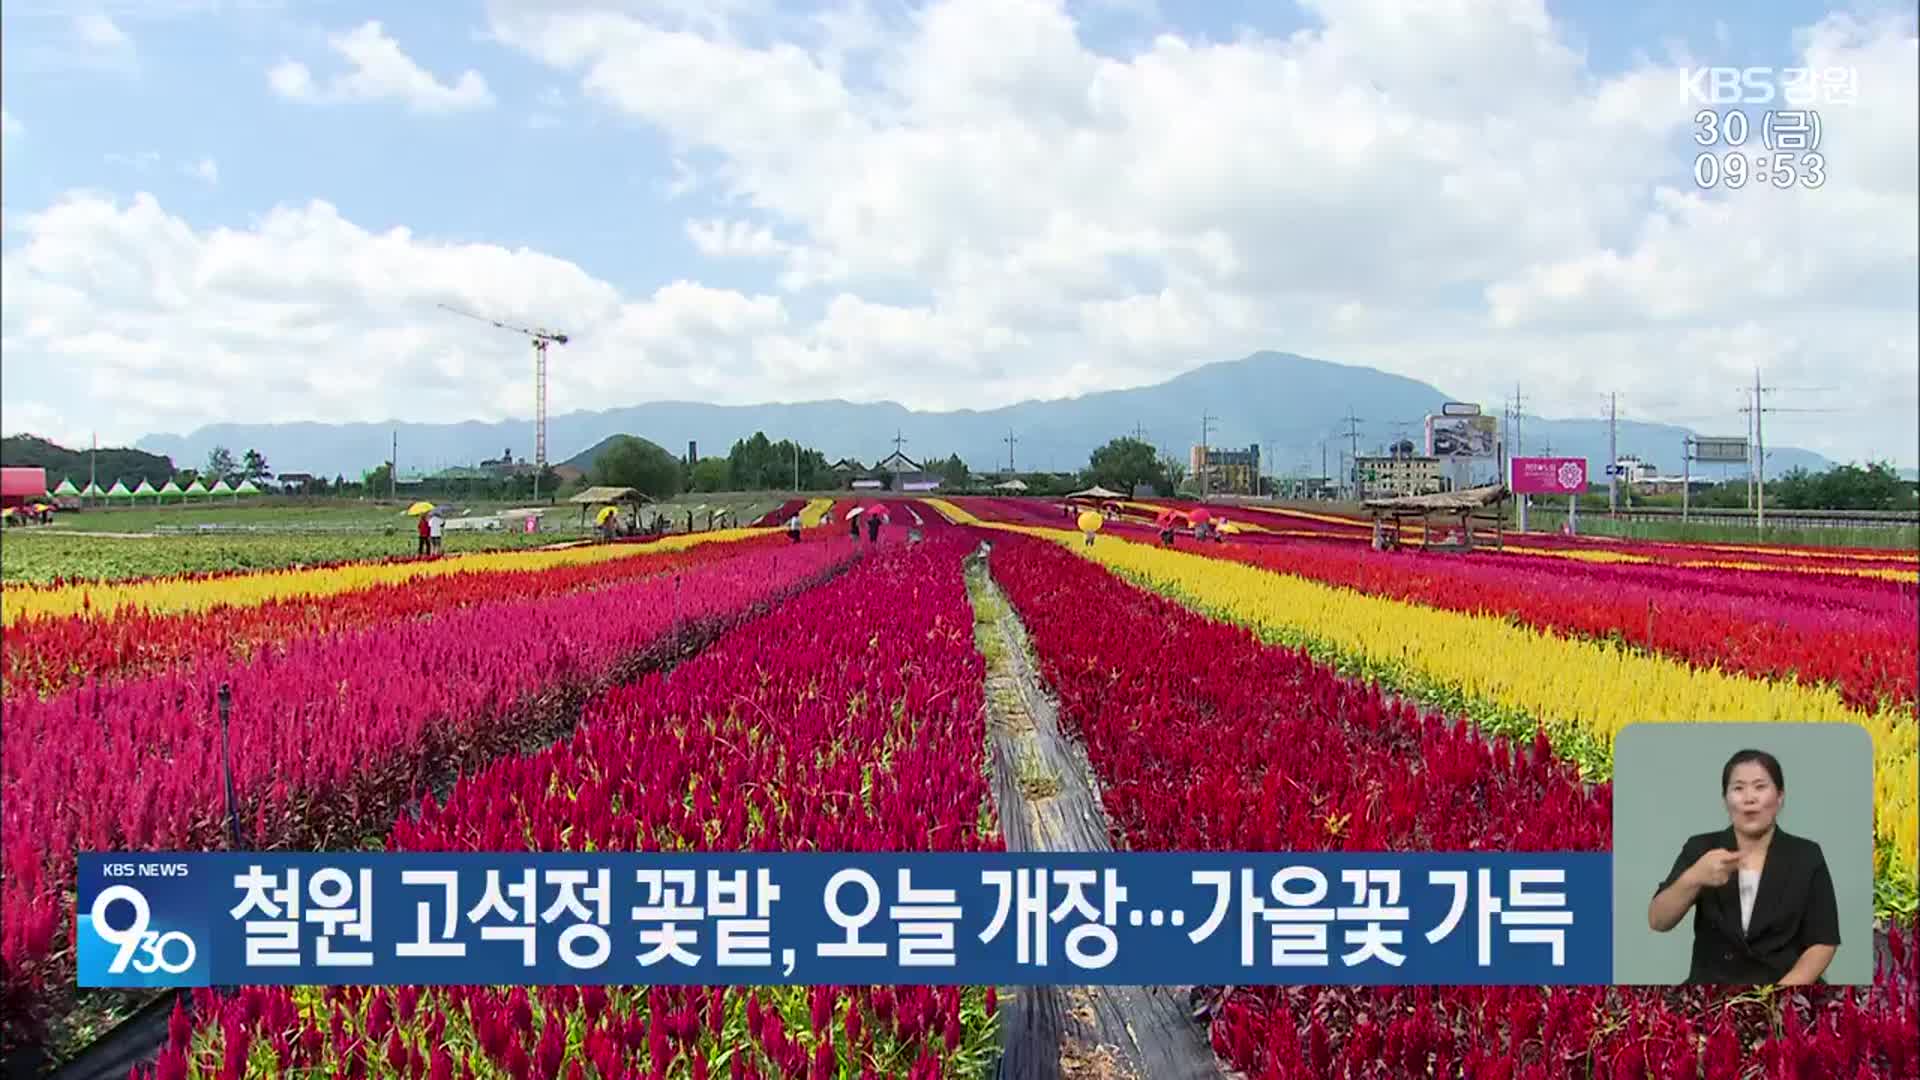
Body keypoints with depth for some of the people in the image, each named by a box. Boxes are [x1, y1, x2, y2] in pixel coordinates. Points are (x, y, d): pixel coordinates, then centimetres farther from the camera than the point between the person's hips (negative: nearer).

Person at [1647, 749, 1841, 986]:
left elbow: (1824, 942, 2)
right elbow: (1657, 922, -6)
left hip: (1786, 981, 1)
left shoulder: (1806, 856, 5)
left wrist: (1783, 990, -14)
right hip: (1712, 983, 0)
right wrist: (1694, 878, -23)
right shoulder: (1700, 849, 4)